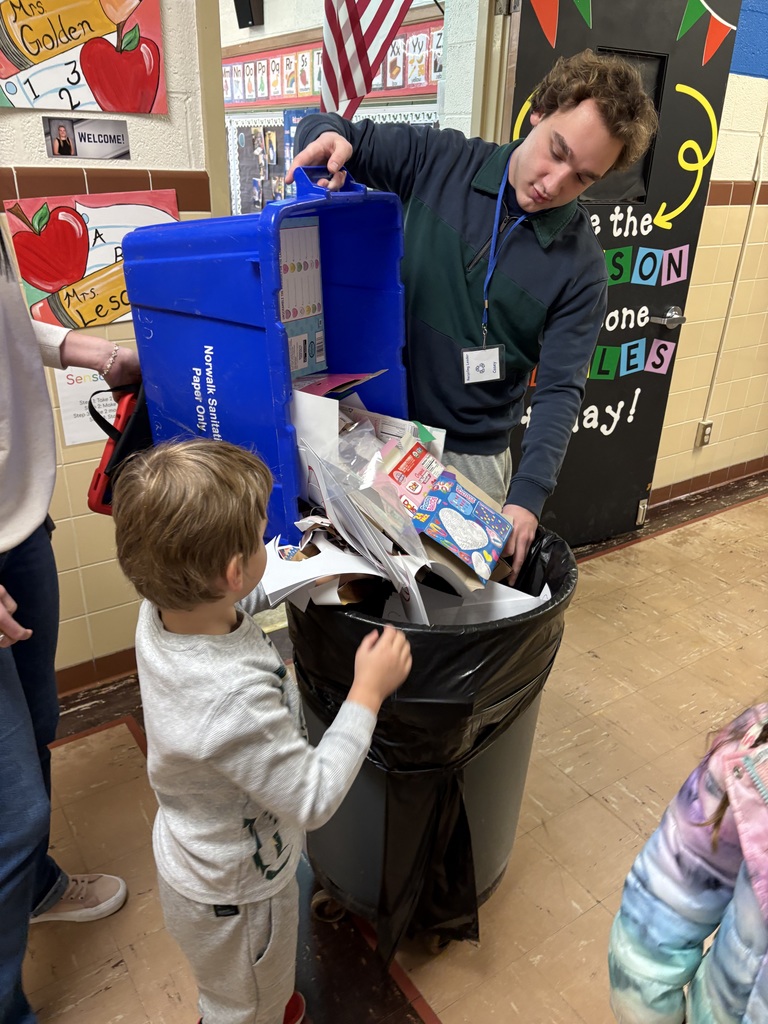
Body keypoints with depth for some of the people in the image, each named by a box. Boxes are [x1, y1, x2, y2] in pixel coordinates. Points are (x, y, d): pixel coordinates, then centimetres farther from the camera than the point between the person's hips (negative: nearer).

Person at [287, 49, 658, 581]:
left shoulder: (580, 263, -8)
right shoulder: (441, 160, -5)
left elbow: (559, 389, -12)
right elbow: (331, 132, 4)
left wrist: (528, 494, -26)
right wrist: (328, 133, -21)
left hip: (472, 456, -1)